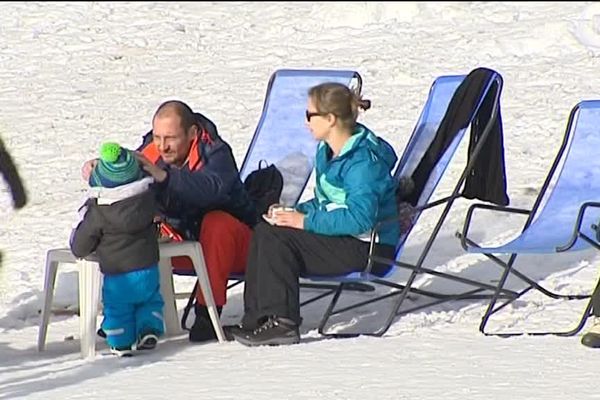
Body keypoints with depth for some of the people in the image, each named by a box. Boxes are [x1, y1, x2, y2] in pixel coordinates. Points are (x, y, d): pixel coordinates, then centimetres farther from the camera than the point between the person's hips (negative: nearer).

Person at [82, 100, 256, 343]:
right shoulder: (151, 151, -6)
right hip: (182, 243, 5)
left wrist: (163, 176, -55)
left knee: (217, 222, -37)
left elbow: (211, 188, -44)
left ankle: (208, 312, -30)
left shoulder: (215, 153, -23)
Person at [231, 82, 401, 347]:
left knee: (276, 238, -20)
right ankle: (258, 318, -6)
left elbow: (359, 218, -27)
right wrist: (294, 212, 0)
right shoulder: (327, 152, 12)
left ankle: (281, 323, -19)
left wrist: (305, 221, -22)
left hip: (367, 247, -10)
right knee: (265, 231, -4)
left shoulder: (363, 160, -19)